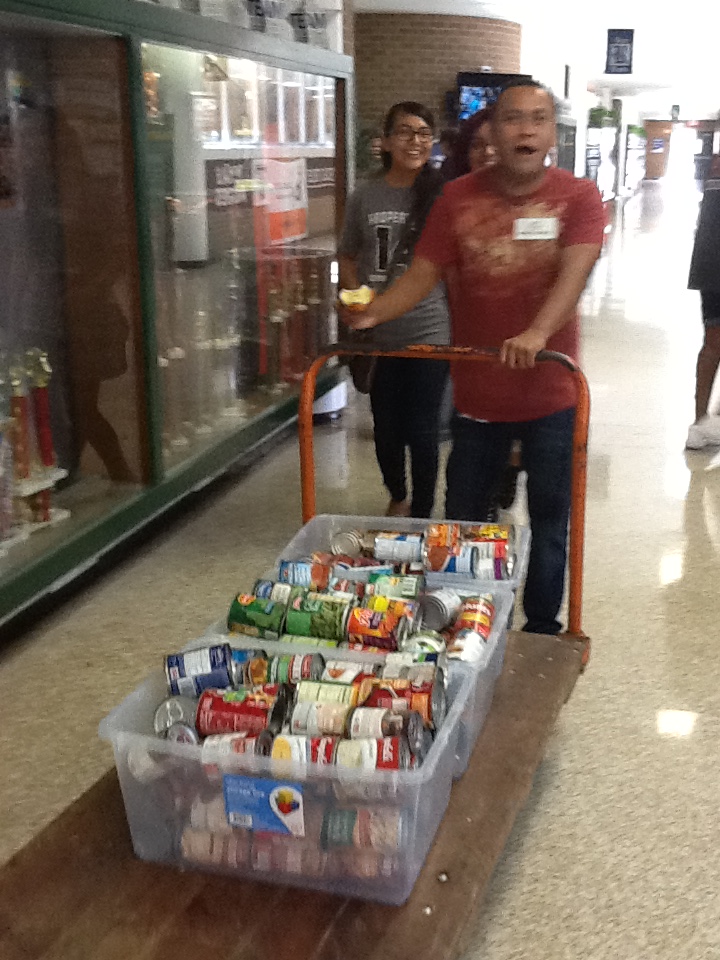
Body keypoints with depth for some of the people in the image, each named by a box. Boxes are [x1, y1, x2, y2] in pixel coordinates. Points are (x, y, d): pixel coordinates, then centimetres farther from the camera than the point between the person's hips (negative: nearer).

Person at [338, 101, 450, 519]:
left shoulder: (442, 196, -5)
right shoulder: (365, 197, 4)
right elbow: (349, 257, 15)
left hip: (430, 333, -3)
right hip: (377, 336, 4)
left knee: (422, 430, 3)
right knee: (386, 428, 17)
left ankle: (421, 516, 19)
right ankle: (397, 497, 41)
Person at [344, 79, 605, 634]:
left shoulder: (578, 197, -7)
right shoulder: (459, 198, 0)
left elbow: (575, 271, -23)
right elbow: (424, 273, -2)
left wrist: (536, 333, -40)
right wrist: (373, 314, -20)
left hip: (551, 395, -2)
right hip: (477, 394, 2)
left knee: (549, 520, 12)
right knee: (462, 519, 14)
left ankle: (542, 630, 30)